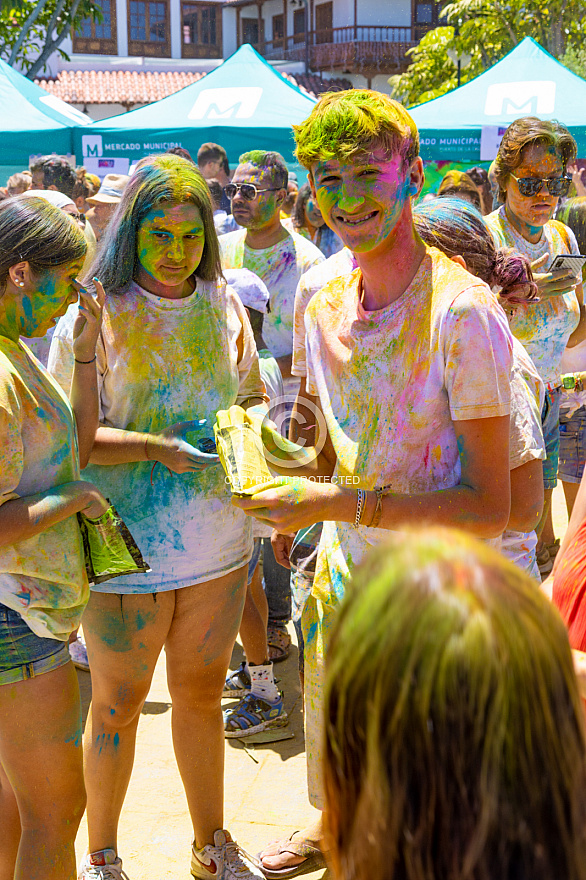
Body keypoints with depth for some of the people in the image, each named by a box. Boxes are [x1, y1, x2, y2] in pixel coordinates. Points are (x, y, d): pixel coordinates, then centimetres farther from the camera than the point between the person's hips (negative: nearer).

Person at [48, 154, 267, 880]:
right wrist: (156, 447, -25)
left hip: (217, 541, 4)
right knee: (117, 704, 11)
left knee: (202, 691, 17)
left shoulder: (222, 308, 4)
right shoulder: (94, 315, -10)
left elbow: (251, 393, 15)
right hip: (129, 547, -4)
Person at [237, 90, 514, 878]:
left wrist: (336, 502, -27)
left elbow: (489, 508, -21)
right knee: (338, 764, 27)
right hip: (341, 576, 6)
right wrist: (281, 459, -6)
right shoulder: (323, 309, 1)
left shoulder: (462, 311, -21)